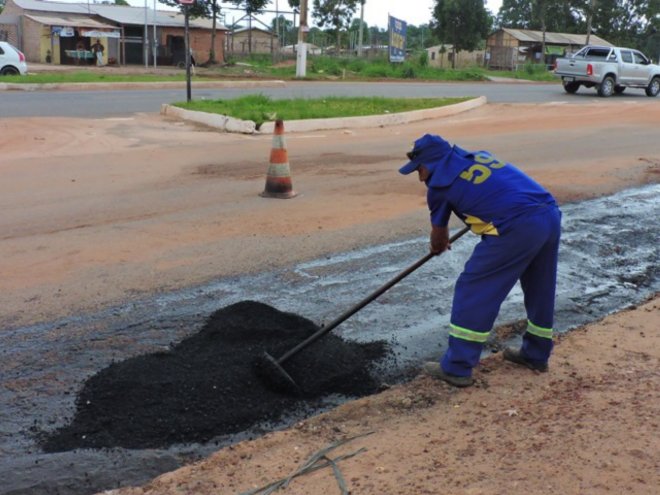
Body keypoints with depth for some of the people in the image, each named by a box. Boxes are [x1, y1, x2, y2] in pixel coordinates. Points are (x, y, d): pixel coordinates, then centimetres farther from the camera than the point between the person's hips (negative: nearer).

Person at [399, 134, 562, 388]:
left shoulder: (441, 181, 5)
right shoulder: (478, 155, 24)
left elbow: (439, 232, 21)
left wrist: (438, 246, 42)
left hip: (519, 227, -8)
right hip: (551, 214, 8)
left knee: (473, 290, 2)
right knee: (540, 289, 23)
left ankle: (457, 367, 7)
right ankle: (536, 354, 40)